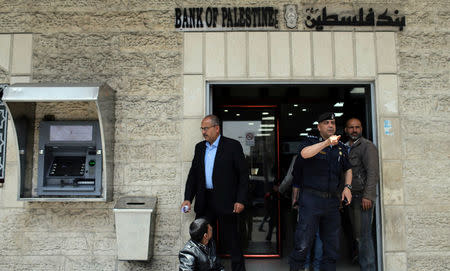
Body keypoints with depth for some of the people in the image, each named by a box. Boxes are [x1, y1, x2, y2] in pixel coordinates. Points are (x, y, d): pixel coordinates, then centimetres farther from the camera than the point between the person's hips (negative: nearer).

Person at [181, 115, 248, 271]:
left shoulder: (233, 146, -5)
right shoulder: (199, 147, 11)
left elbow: (243, 174, -6)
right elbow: (193, 174, 12)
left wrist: (240, 200, -12)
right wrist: (188, 198, 3)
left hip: (226, 201, -5)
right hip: (204, 201, 5)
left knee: (232, 239, 7)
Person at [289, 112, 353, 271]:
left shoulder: (341, 147, 15)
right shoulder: (311, 142, 0)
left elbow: (348, 169, 26)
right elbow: (304, 153, -23)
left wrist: (347, 187, 10)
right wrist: (327, 142, -30)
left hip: (332, 201, 5)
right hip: (311, 199, -5)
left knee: (332, 244, 12)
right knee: (303, 243, -7)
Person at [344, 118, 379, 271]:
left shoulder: (367, 146, -5)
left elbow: (373, 172, -13)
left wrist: (368, 196, -20)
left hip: (363, 196, -7)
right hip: (351, 197, 7)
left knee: (363, 235, -7)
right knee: (357, 235, 10)